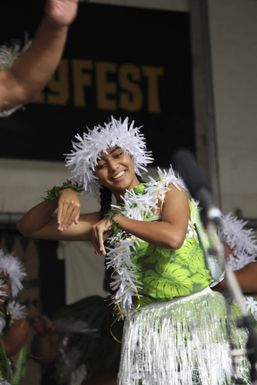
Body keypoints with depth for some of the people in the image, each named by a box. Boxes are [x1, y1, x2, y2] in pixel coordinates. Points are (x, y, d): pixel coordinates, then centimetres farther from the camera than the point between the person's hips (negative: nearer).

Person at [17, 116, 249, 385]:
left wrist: (117, 220, -10)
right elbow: (28, 227, 10)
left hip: (199, 314, -2)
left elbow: (173, 238, -19)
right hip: (148, 327, 2)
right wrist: (61, 196, -6)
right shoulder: (103, 222, 10)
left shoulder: (168, 189, 2)